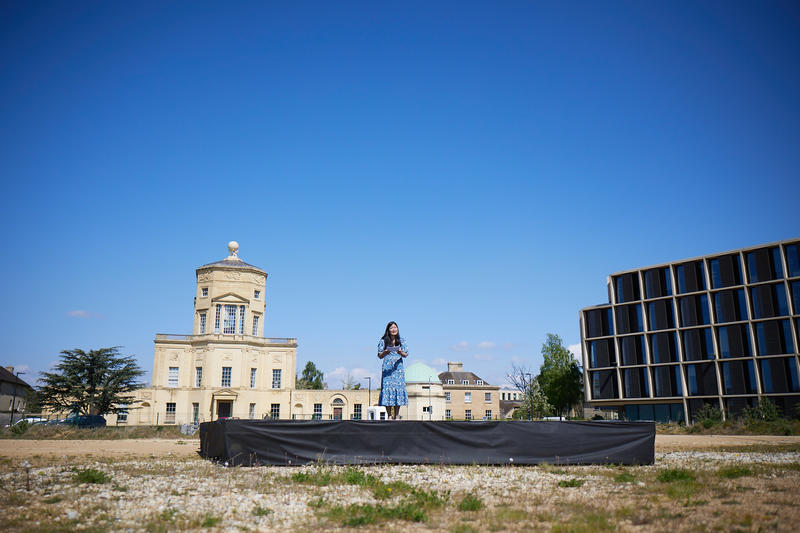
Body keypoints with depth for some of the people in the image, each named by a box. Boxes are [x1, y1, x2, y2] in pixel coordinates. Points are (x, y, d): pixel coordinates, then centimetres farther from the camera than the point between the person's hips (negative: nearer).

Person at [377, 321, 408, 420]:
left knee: (398, 387, -6)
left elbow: (406, 355, 6)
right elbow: (380, 356, 3)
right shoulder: (383, 341, 5)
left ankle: (396, 416, 0)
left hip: (398, 367, 1)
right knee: (387, 387, -9)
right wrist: (385, 352, -18)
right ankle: (389, 415, -3)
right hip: (387, 368, -1)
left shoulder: (401, 341, 9)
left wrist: (401, 352, -16)